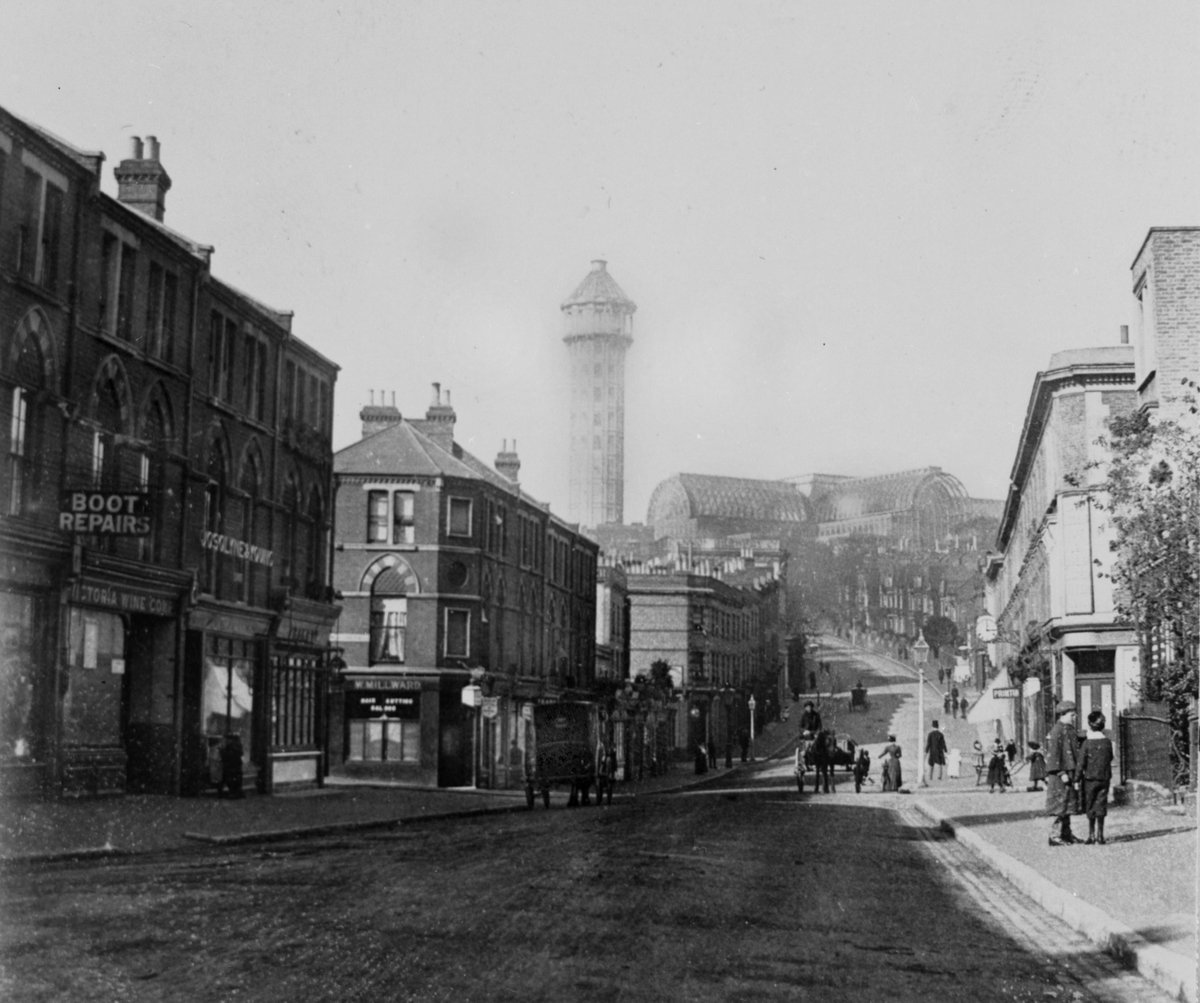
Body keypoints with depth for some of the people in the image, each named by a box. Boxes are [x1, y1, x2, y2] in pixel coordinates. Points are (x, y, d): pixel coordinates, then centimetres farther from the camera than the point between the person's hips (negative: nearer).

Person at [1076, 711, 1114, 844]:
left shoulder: (1087, 743, -12)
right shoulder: (1107, 742, -1)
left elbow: (1081, 764, -11)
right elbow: (1110, 759, 10)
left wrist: (1077, 779, -6)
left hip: (1089, 778, -3)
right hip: (1104, 778, 3)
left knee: (1090, 808, 7)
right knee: (1101, 806, 8)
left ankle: (1092, 835, 9)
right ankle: (1100, 834, 7)